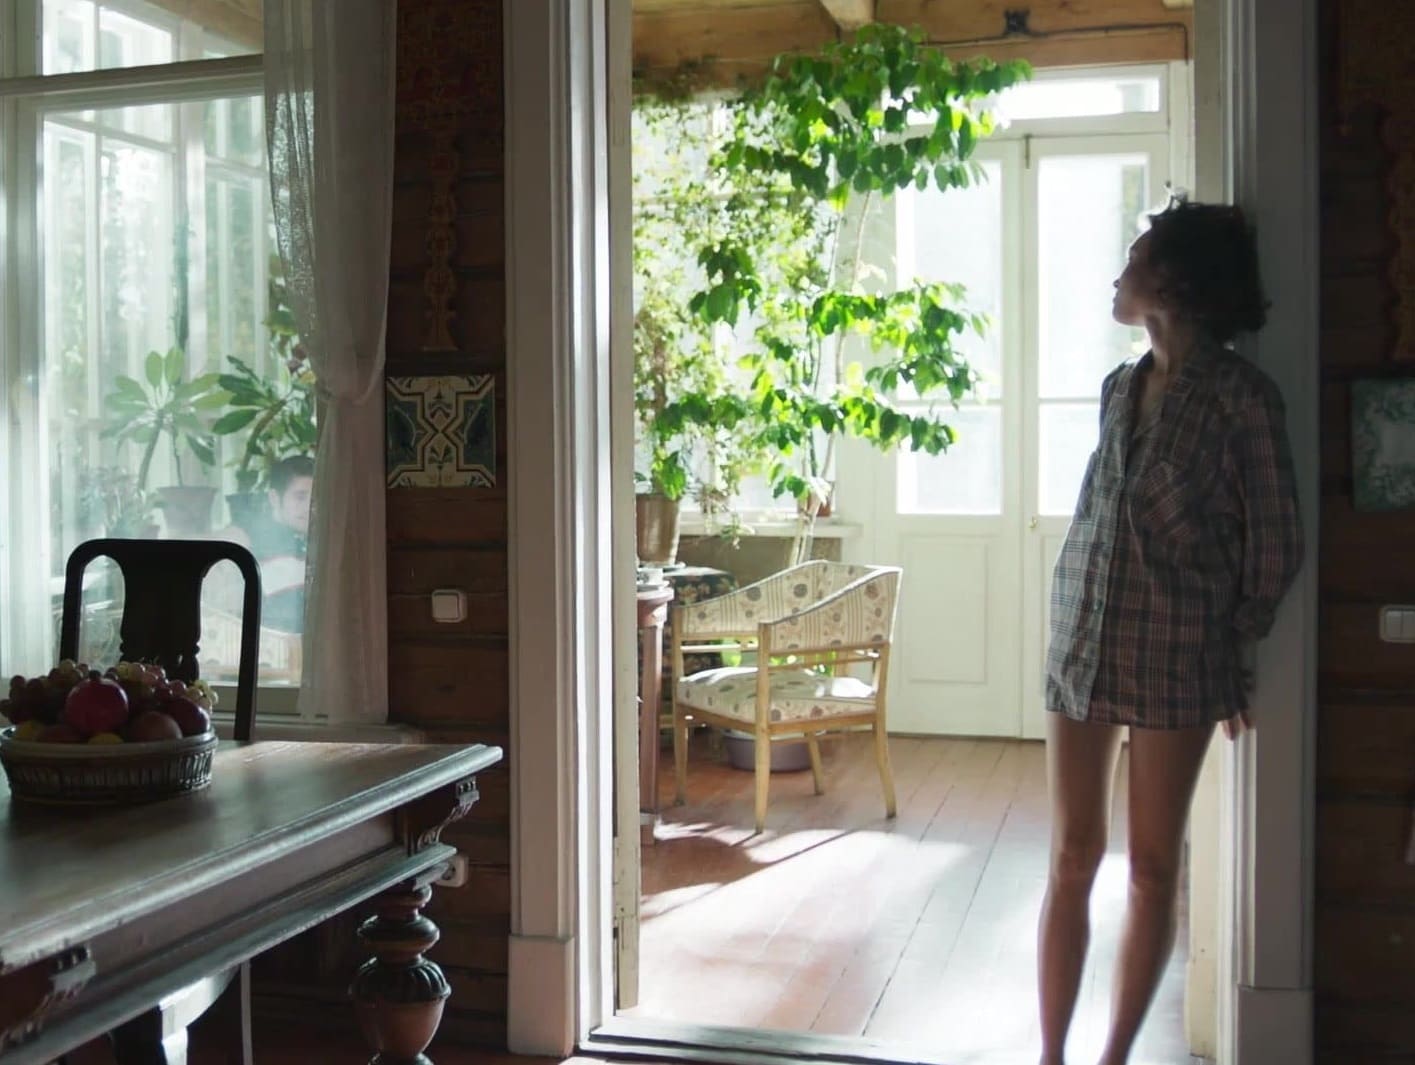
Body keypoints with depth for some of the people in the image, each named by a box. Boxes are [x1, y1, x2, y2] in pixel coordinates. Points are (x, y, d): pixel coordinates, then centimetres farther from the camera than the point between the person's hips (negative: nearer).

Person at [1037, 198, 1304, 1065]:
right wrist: (1075, 625, 12)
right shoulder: (1120, 387, 10)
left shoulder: (1240, 395, -8)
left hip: (1175, 660, -5)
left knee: (1153, 867, 6)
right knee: (1073, 856, 7)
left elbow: (1276, 544, -3)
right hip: (1081, 646, 5)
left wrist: (1235, 650, 1)